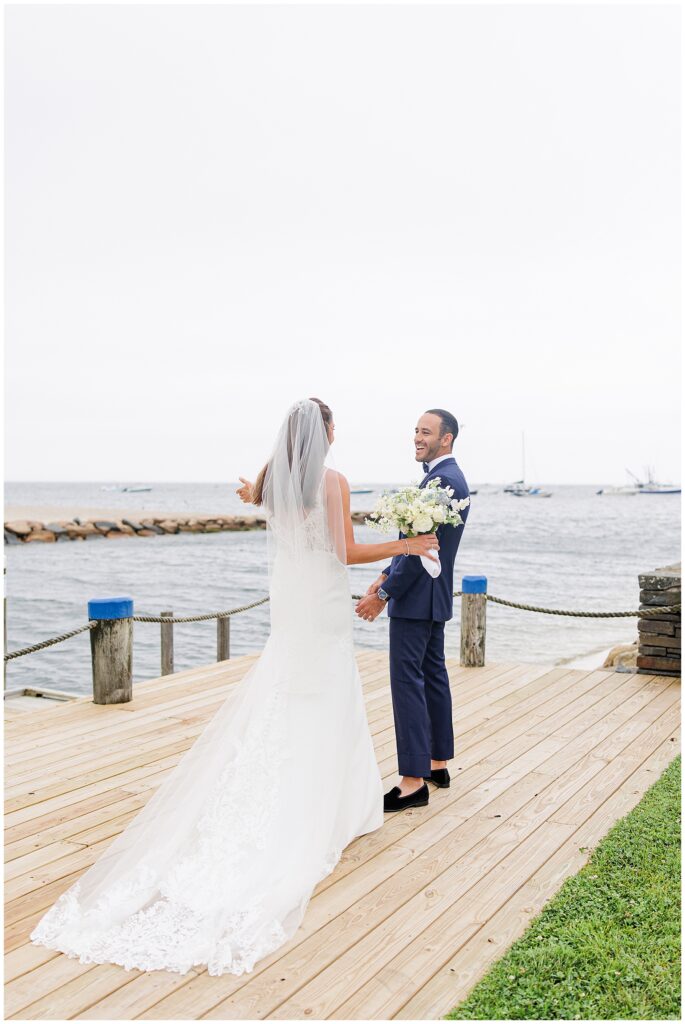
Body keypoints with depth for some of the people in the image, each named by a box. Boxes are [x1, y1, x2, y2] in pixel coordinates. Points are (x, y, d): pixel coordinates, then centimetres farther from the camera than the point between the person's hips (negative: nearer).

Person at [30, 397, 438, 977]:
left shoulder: (274, 478, 2)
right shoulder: (334, 481, -14)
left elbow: (250, 496, 25)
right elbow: (347, 552, -13)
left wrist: (249, 490, 49)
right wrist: (405, 546, -2)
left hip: (288, 602, 5)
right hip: (324, 605, -5)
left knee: (274, 704, 12)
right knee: (324, 707, 3)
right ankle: (330, 805, 11)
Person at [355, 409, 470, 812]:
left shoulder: (441, 480, -19)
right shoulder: (447, 476, 14)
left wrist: (384, 594, -17)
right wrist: (385, 576, 14)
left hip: (418, 596, -11)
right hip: (432, 596, 11)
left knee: (407, 680, -9)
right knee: (432, 674, 15)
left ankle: (414, 782, -5)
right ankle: (438, 763, 26)